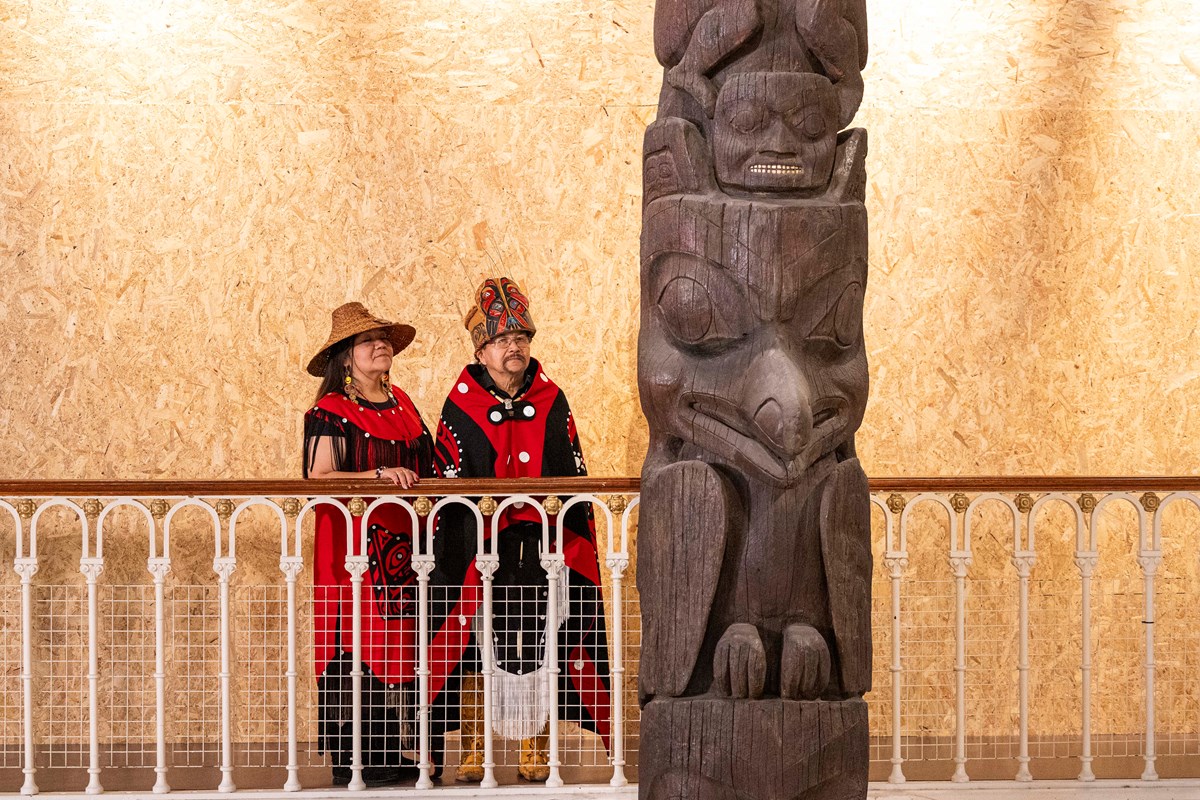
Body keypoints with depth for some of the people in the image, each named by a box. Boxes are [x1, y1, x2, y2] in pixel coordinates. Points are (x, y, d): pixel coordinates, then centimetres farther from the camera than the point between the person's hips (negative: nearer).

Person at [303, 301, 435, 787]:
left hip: (399, 543, 6)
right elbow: (318, 478, -13)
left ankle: (386, 755, 11)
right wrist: (377, 475, -21)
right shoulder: (330, 412, -3)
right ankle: (348, 759, -4)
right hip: (351, 542, -6)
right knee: (354, 646, -8)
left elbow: (423, 469, 24)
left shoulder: (402, 405, 17)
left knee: (394, 646, 6)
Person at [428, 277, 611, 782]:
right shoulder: (460, 408, 1)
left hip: (543, 550, 2)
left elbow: (574, 477, 12)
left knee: (537, 647, 2)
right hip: (479, 548, -2)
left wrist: (577, 546, 6)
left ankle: (535, 754, 10)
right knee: (473, 647, -1)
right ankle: (473, 753, 7)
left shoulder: (551, 403, 8)